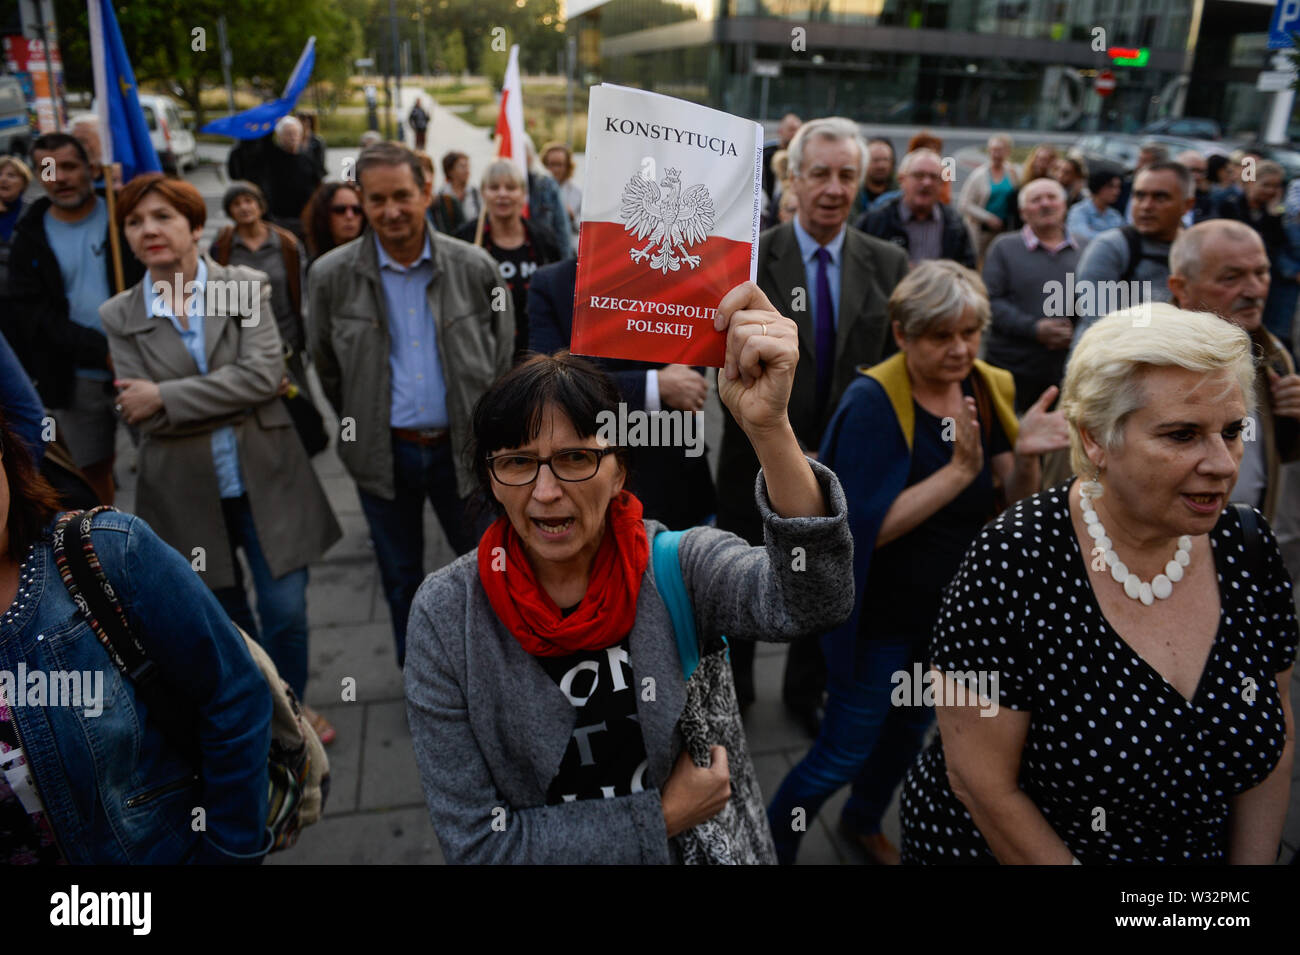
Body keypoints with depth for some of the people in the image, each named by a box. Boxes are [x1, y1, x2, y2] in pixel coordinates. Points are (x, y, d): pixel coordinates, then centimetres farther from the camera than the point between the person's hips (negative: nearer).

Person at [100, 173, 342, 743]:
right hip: (187, 496, 2)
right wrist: (240, 396, -16)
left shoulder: (246, 286, -3)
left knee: (286, 611, 4)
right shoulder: (120, 316, 1)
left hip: (265, 482, -1)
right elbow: (139, 414, -8)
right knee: (225, 619, 16)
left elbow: (265, 371, -17)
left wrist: (165, 397, -19)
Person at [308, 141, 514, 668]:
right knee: (401, 576, 16)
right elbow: (327, 365, 7)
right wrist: (361, 426, 10)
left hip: (462, 447, 0)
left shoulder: (475, 267, -6)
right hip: (383, 453, 1)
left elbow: (503, 357, 3)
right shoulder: (331, 276, -6)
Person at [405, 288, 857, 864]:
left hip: (708, 846, 1)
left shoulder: (678, 568, -18)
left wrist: (769, 427, -50)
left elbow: (813, 600, -37)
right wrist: (662, 818, -18)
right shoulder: (445, 616, -18)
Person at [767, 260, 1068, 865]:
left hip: (955, 608, 7)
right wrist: (960, 470, -31)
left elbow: (1015, 512, -3)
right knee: (845, 751, 4)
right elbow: (868, 529, -27)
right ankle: (772, 845, 30)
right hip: (880, 614, -6)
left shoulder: (988, 390, -4)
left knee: (911, 727, 25)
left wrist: (1024, 456, -23)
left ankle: (864, 823, 53)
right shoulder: (873, 401, -22)